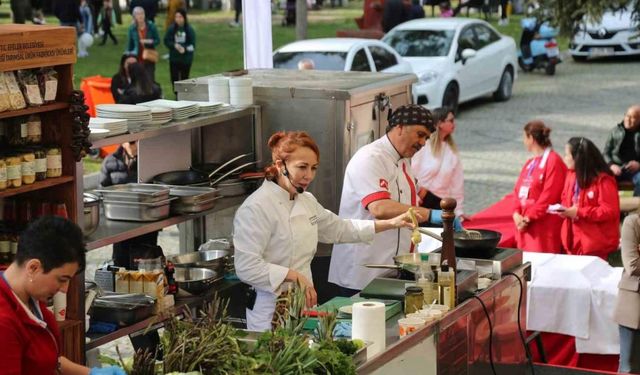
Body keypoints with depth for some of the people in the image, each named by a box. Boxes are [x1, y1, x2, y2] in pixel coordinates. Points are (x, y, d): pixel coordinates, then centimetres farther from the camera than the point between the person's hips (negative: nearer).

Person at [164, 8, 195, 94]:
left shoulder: (189, 29, -8)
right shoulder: (171, 28, -5)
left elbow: (192, 45, -7)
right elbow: (166, 41, -2)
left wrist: (184, 48, -25)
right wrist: (174, 45, -19)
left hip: (186, 58, -1)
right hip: (174, 58, 1)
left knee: (184, 78, 5)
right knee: (174, 78, 0)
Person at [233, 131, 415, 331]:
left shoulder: (307, 201, 10)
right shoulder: (256, 208, -17)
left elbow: (339, 229, 22)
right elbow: (247, 267, -22)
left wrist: (390, 223, 15)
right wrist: (293, 275, -26)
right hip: (271, 311, -8)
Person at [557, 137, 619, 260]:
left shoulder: (603, 180, -15)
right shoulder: (571, 175, 9)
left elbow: (610, 211, -19)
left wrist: (579, 213, -21)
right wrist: (564, 210, -5)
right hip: (574, 242, 7)